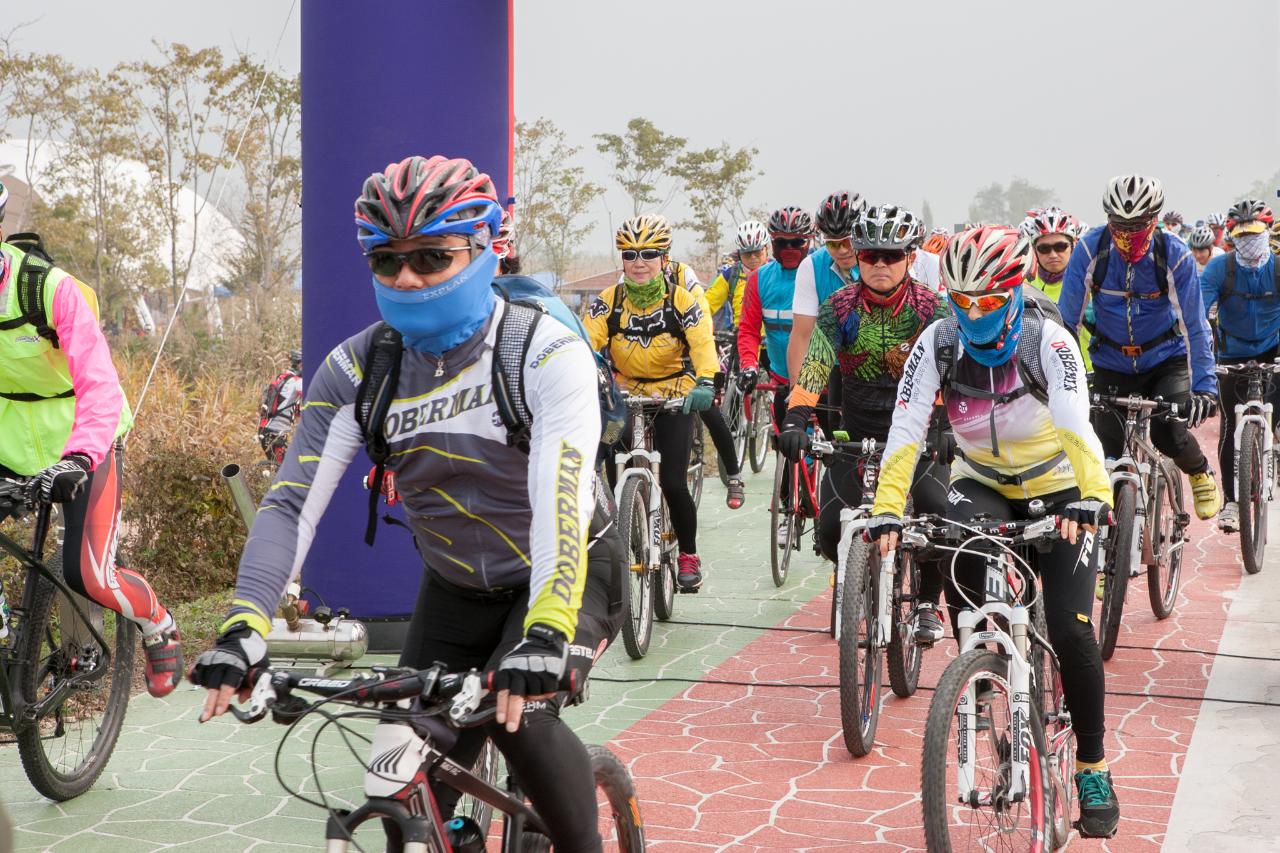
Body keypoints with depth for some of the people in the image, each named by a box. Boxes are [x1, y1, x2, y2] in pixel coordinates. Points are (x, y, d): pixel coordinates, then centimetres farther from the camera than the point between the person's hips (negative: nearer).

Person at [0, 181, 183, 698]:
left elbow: (99, 386, -33)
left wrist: (77, 459, -48)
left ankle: (160, 629, 18)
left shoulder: (51, 288, -24)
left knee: (88, 576, -13)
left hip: (83, 441, -4)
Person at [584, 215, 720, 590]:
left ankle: (689, 555, 12)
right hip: (625, 394, 2)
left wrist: (705, 383, -44)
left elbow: (703, 344, -25)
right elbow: (586, 342, -19)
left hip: (674, 396, -2)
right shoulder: (607, 302, -8)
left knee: (672, 482, -10)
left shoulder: (682, 301, -13)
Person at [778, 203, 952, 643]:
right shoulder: (840, 307, -6)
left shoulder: (931, 307, -9)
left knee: (939, 515, -25)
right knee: (831, 531, -10)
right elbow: (815, 363, -19)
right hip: (858, 433, 2)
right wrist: (795, 418, -36)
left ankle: (928, 602, 1)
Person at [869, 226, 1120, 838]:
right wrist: (887, 511, -40)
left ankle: (1093, 768, 6)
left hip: (1055, 491, -2)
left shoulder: (1047, 341, -22)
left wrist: (1091, 497, -54)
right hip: (982, 483, 2)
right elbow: (906, 431, -26)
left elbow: (1077, 426, -36)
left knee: (1070, 630, -13)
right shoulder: (938, 344, -17)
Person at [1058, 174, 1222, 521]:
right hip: (1112, 363, 1)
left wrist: (1205, 385, -28)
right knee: (1108, 454, -6)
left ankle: (1201, 474, 14)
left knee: (1167, 433, -19)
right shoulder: (1090, 250, -20)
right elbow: (1067, 318, -15)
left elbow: (1195, 325, -20)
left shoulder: (1175, 256, -21)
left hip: (1165, 359, -1)